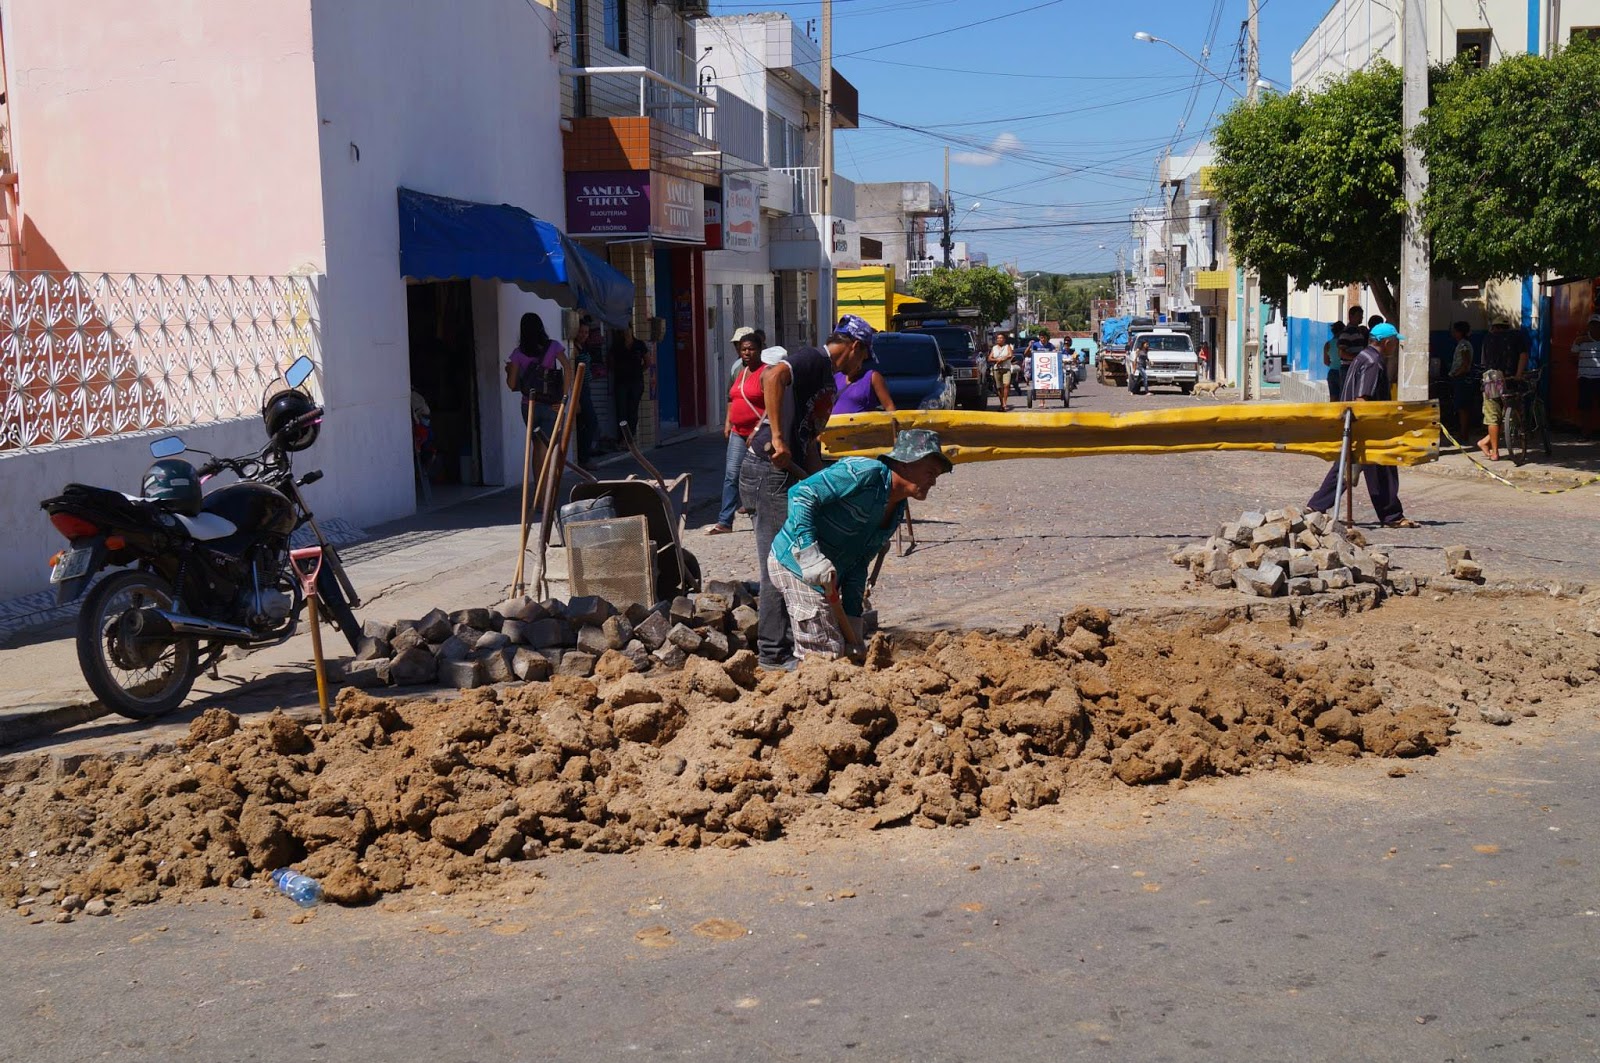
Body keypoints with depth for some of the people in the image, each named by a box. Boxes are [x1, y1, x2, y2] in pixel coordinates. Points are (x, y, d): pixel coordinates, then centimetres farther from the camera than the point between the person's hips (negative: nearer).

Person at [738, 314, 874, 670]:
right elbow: (773, 377, -30)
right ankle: (773, 653, 2)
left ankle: (788, 641, 26)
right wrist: (778, 439, -31)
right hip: (770, 472, -10)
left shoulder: (827, 380, 22)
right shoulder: (814, 360, -9)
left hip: (789, 474, 10)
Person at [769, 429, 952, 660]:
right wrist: (811, 558, -33)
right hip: (796, 562, -10)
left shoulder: (896, 511, 10)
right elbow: (801, 494, -27)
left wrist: (852, 617, 4)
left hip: (826, 575, 10)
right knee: (827, 653, -11)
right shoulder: (864, 474, -19)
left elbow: (859, 564, 12)